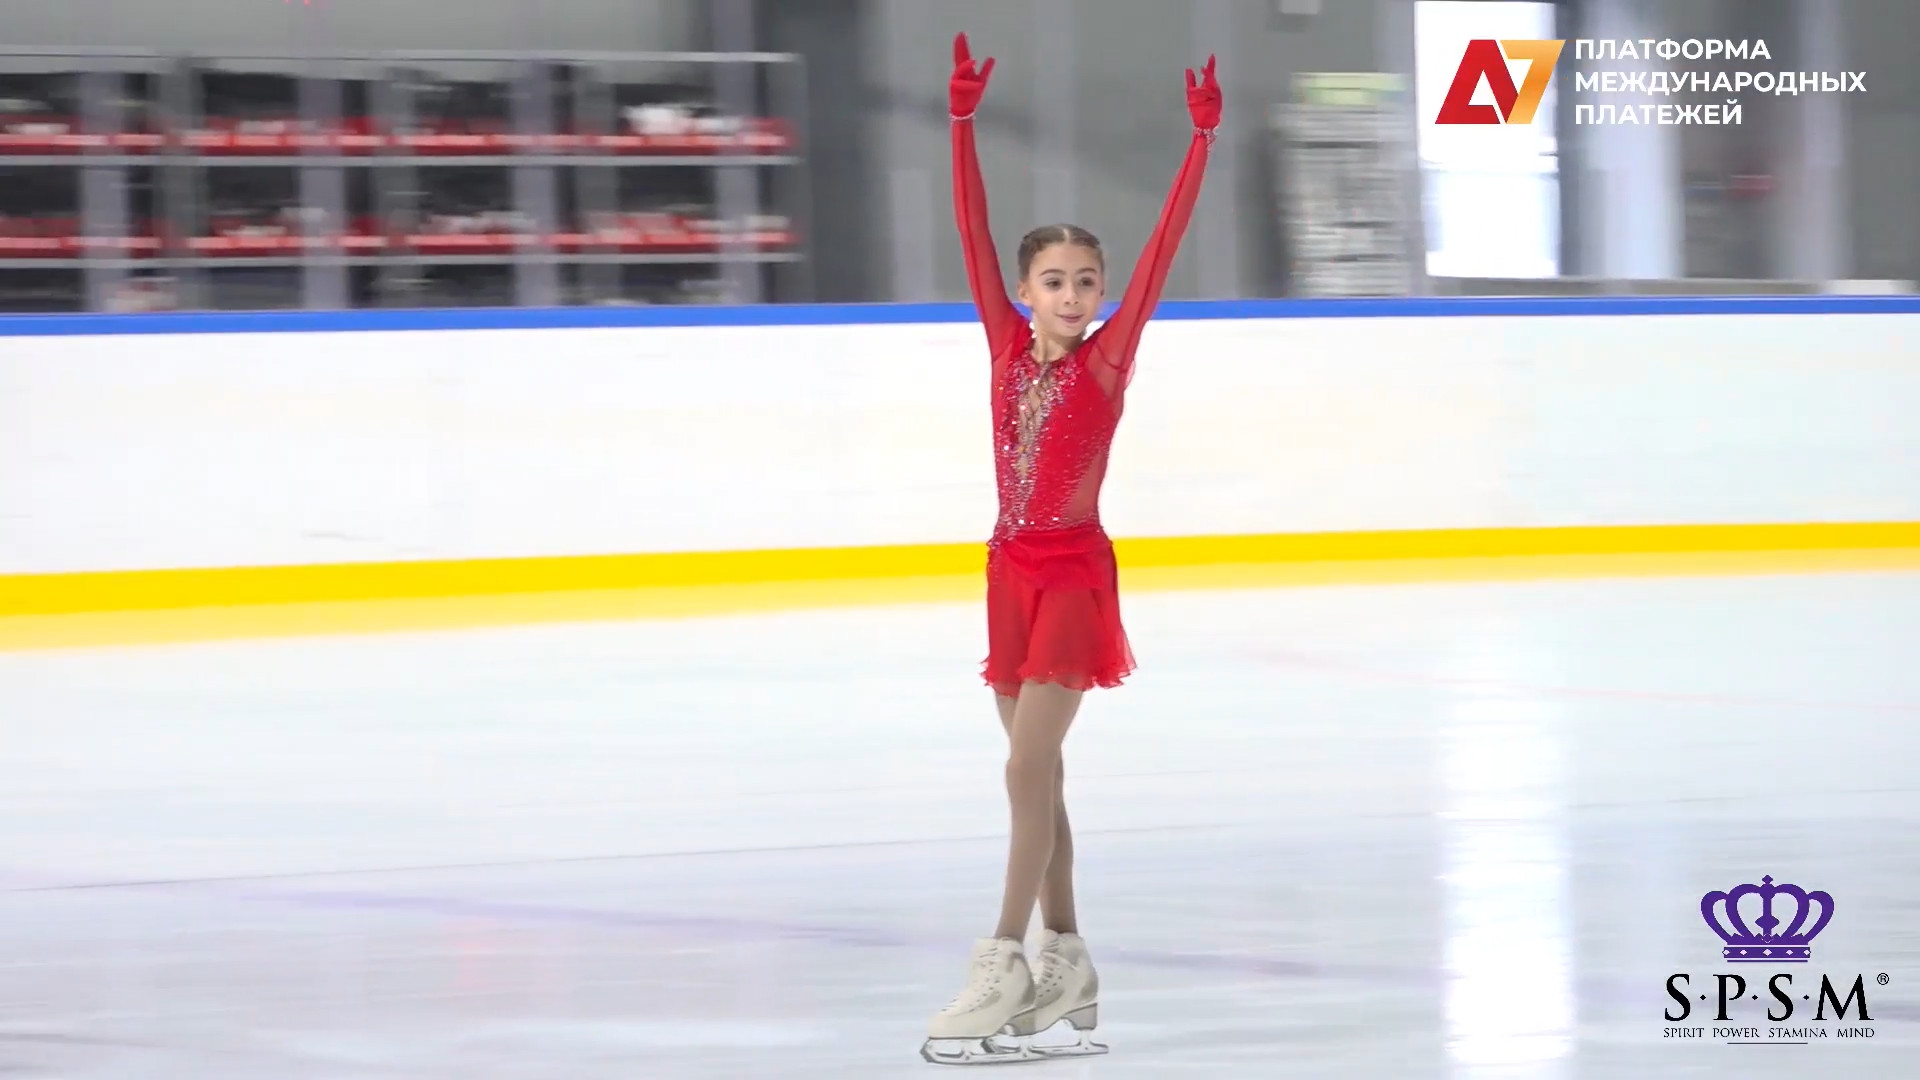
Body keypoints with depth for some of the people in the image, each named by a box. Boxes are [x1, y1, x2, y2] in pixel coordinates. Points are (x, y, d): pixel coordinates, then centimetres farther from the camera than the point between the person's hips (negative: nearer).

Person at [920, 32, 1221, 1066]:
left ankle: (1003, 968, -14)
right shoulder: (1009, 348, 4)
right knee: (1037, 774, 9)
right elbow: (974, 235, 1)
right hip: (1013, 571, 5)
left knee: (1028, 767, -13)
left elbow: (1162, 248, -11)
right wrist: (963, 121, -4)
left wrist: (1202, 138, -16)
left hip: (1075, 572, -5)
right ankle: (1066, 971, 15)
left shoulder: (1106, 360, -6)